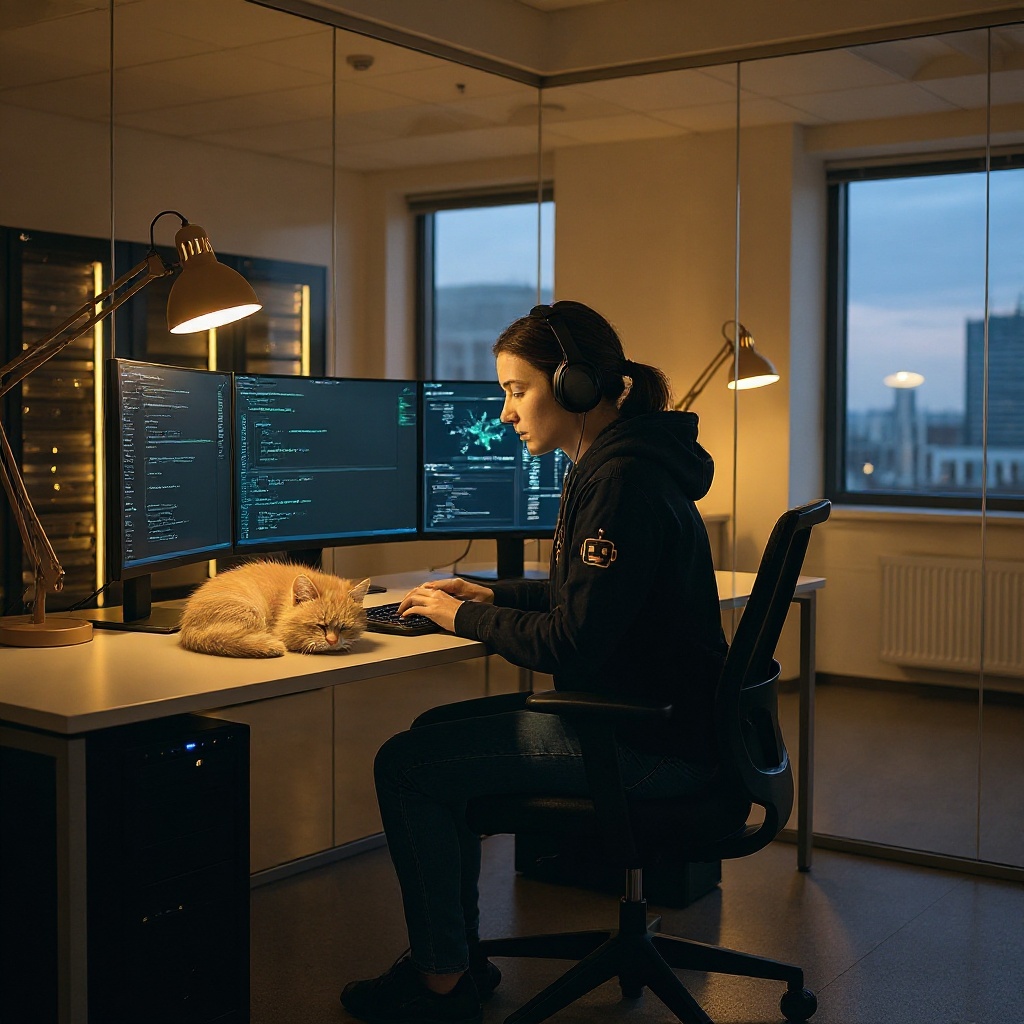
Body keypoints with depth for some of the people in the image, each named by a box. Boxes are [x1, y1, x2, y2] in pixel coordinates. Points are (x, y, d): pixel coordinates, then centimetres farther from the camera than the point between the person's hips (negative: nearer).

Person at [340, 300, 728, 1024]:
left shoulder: (621, 482, -22)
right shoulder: (609, 466, 12)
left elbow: (571, 643, -23)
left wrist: (464, 619, -8)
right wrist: (492, 595, 15)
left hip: (649, 744, -11)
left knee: (406, 765, -8)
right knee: (436, 732, 18)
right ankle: (458, 956, 24)